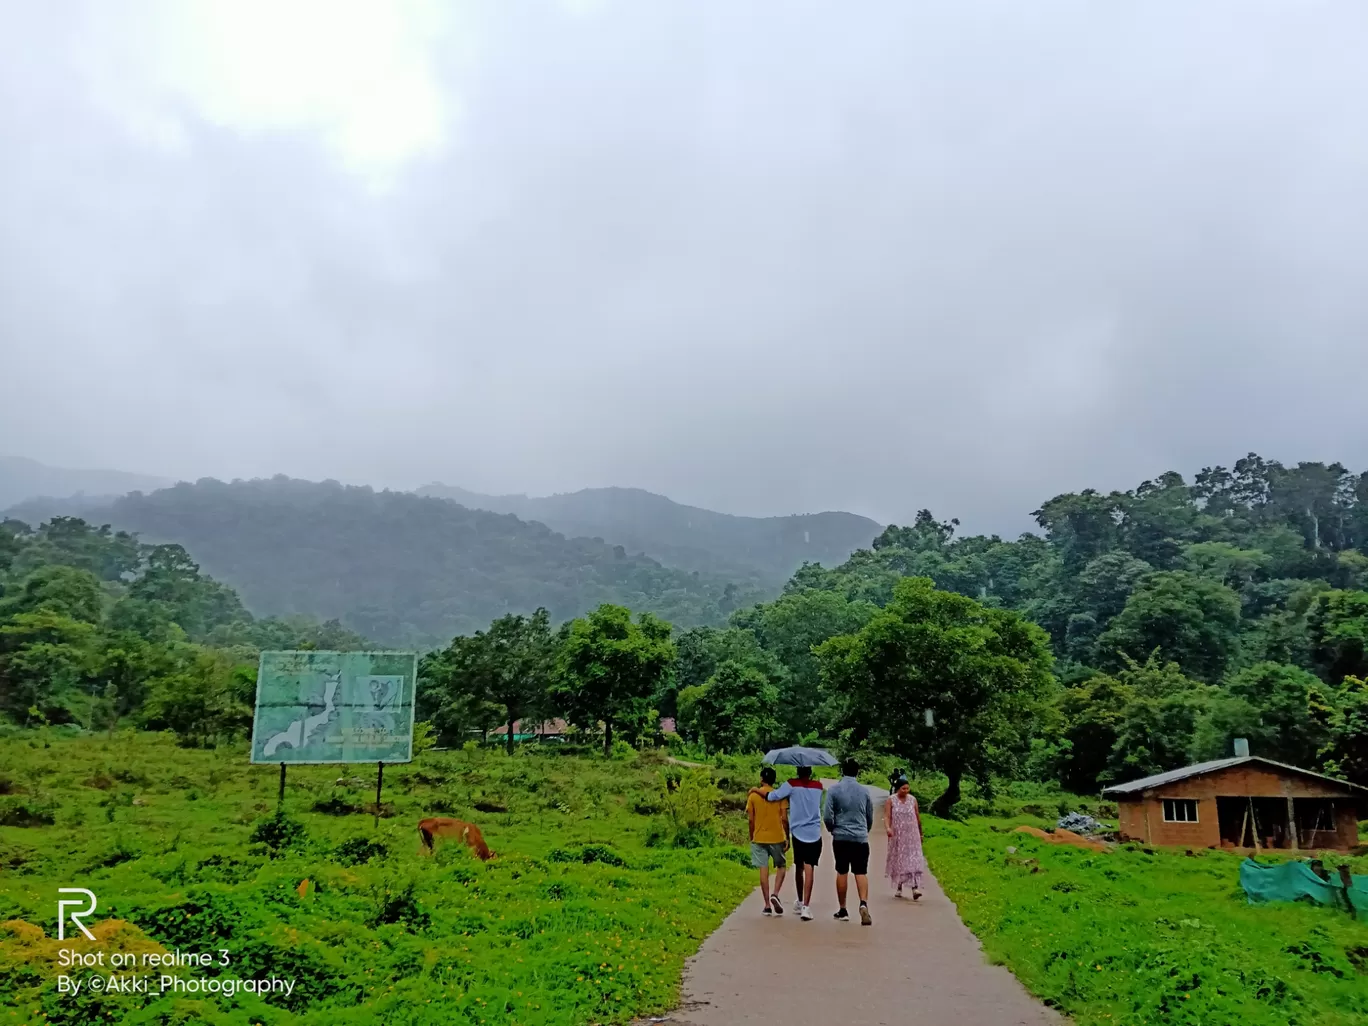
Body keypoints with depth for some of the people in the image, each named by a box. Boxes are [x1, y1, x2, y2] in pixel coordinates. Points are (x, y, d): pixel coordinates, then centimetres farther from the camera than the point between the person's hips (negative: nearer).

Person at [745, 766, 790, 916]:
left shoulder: (753, 795, 0)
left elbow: (751, 820, 0)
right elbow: (784, 818, -6)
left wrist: (752, 838, 11)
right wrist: (787, 838, 2)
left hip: (759, 838, 1)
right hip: (777, 837, -1)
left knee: (764, 870, 5)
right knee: (781, 866, 16)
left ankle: (767, 905, 3)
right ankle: (775, 894, -5)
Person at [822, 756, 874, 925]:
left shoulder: (834, 790, -4)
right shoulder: (865, 791, 3)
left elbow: (827, 817, -6)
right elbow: (870, 818, 11)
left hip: (841, 837, -1)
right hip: (861, 838, 1)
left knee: (842, 873, 9)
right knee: (861, 873, 2)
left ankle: (843, 911, 15)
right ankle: (864, 903, -21)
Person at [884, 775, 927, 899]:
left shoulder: (913, 800, 3)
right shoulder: (891, 801, -4)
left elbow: (918, 817, 12)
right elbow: (887, 816, -13)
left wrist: (920, 833, 18)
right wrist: (888, 828, -32)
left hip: (912, 836, 1)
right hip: (897, 836, -1)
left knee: (914, 860, -9)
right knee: (898, 860, 7)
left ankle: (915, 888, -15)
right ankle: (899, 887, 22)